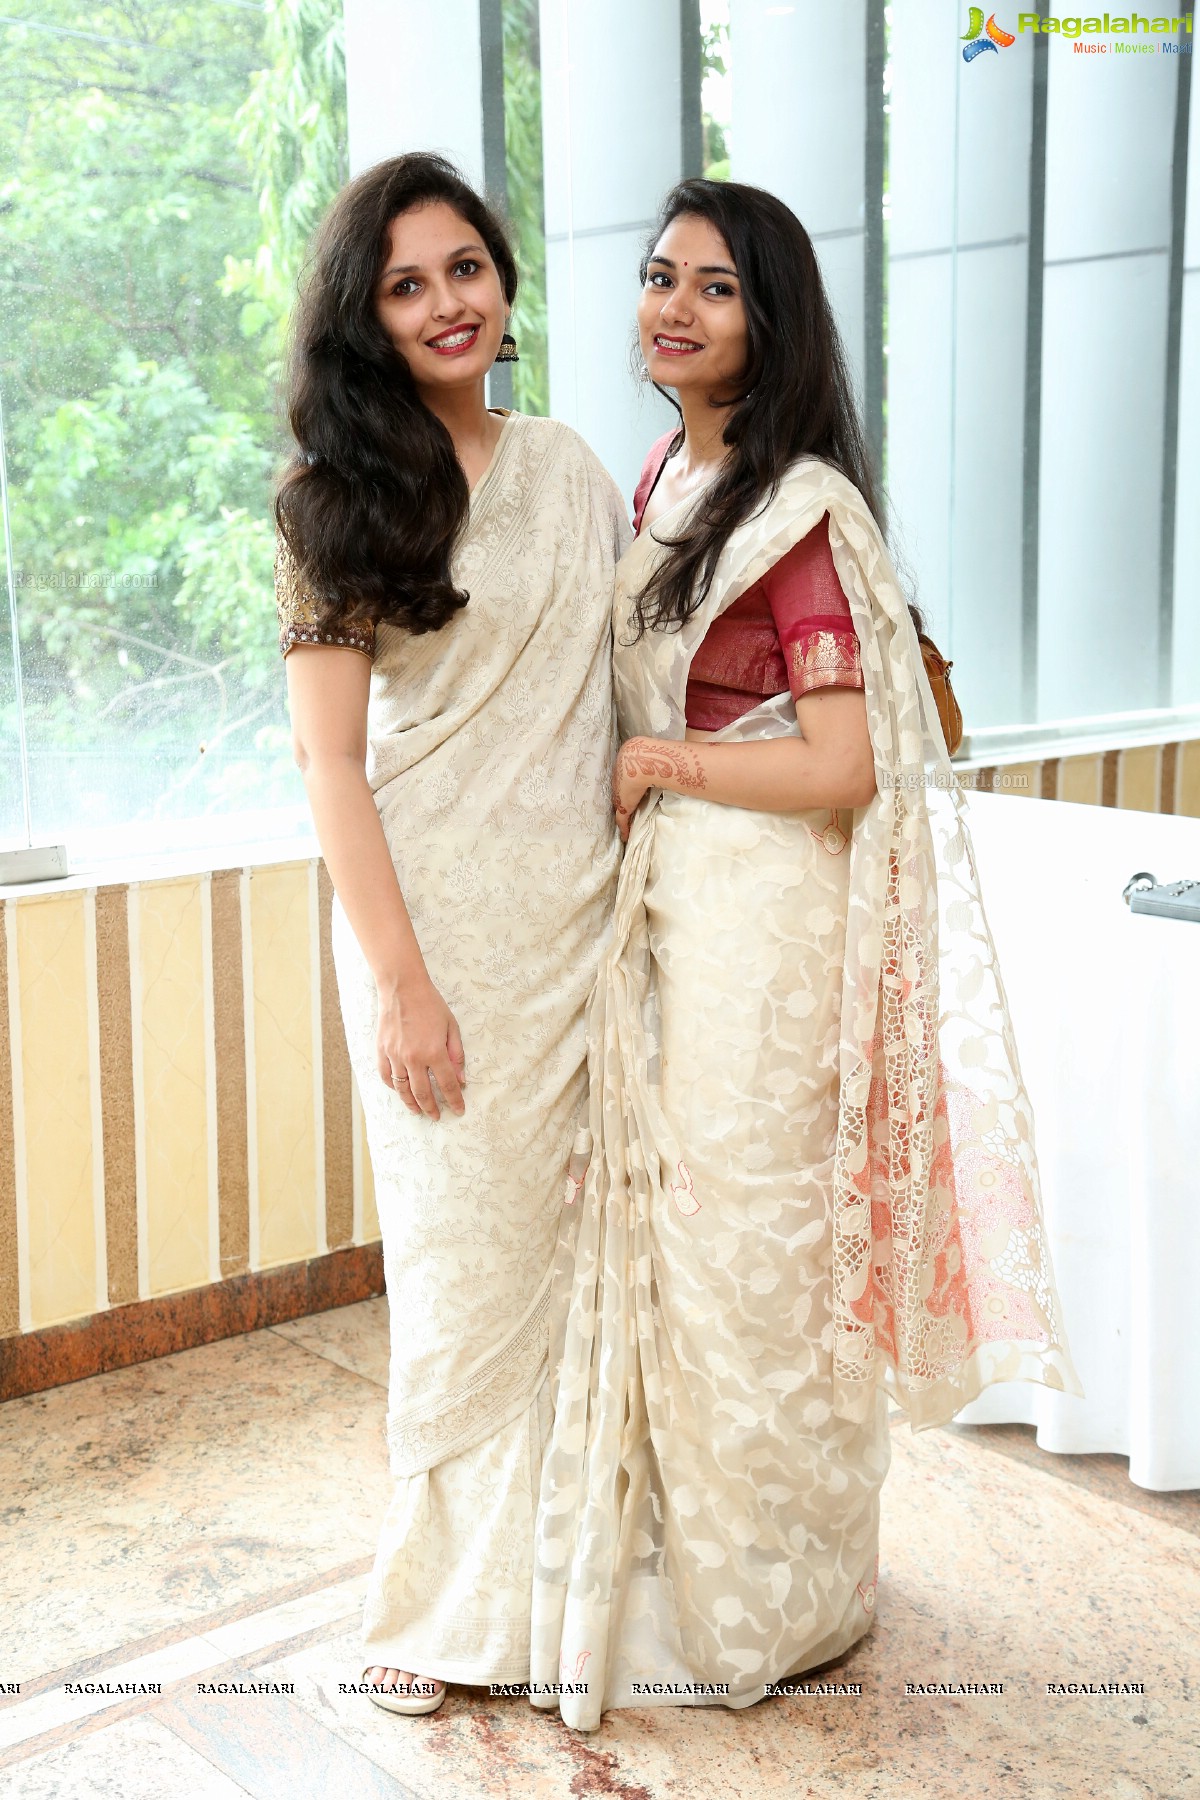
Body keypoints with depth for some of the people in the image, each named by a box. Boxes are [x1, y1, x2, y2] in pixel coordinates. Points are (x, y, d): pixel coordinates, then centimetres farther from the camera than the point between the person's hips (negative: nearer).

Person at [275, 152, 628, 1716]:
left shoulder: (572, 470, 10)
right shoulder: (343, 501, -4)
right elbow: (331, 763, -9)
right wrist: (402, 982, -14)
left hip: (587, 920, 4)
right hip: (440, 923, -4)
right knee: (472, 1252, 2)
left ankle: (569, 1555, 28)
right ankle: (452, 1602, 22)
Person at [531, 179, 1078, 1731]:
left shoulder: (800, 507, -16)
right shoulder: (663, 475, 10)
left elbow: (842, 766, -21)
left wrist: (654, 761, -12)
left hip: (765, 915, -8)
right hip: (665, 903, 8)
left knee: (745, 1236, 4)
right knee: (667, 1221, 15)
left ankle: (770, 1603, 24)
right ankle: (685, 1547, 33)